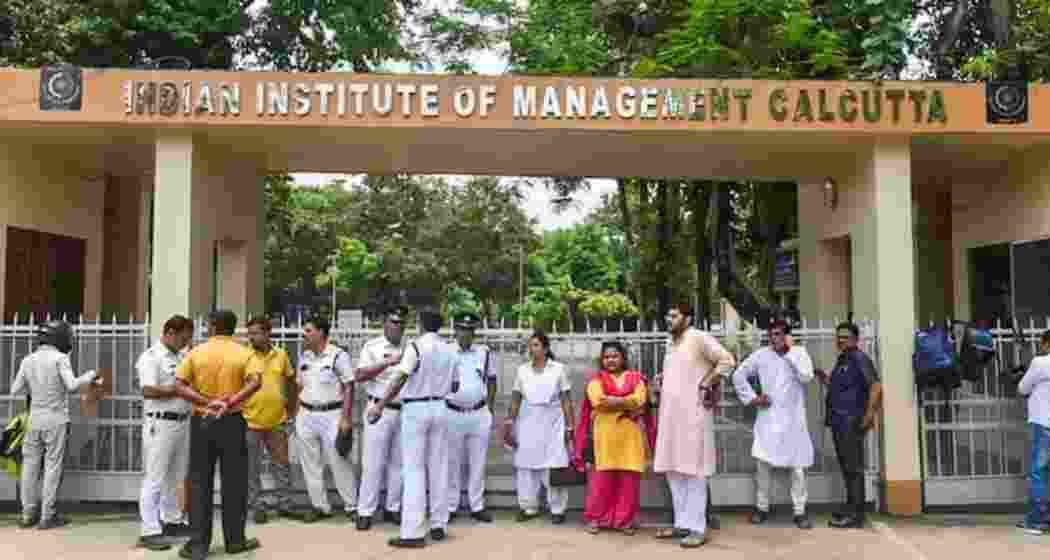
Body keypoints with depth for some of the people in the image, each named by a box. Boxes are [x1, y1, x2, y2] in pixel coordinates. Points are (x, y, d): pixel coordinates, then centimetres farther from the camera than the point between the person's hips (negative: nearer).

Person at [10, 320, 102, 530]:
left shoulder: (28, 360, 5)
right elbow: (72, 386, -21)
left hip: (34, 420, 5)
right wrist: (90, 375, -6)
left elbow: (15, 390, 9)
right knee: (52, 467, 1)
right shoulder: (59, 358, -11)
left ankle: (28, 514, 18)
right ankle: (47, 516, 4)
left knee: (30, 465, 12)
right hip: (56, 420, -5)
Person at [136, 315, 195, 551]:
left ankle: (172, 521, 28)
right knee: (155, 479, -4)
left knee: (175, 477, 17)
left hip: (183, 422, 8)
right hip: (160, 424, -8)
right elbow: (149, 391, -20)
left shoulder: (181, 356, 14)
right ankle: (150, 531, 1)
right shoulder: (150, 357, -10)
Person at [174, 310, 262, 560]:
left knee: (199, 482, 8)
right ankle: (235, 540, 15)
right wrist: (229, 403, -20)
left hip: (201, 421, 1)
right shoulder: (243, 352, -1)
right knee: (233, 481, 8)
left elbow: (179, 386, -8)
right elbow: (254, 382, -19)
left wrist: (206, 402, -14)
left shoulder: (197, 352, 2)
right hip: (232, 421, 0)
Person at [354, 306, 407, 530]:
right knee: (373, 463, -1)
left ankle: (392, 508, 21)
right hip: (380, 411, -4)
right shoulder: (372, 347, -1)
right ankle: (365, 512, 7)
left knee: (398, 463, 10)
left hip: (404, 412, 4)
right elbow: (359, 375, -15)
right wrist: (388, 363, -22)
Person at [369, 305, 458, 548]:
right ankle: (438, 525, 20)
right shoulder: (449, 350, 7)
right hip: (439, 408, 6)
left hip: (415, 409, -5)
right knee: (439, 467, 12)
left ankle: (413, 532, -5)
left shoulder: (416, 347, -11)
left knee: (415, 470, -4)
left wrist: (379, 406, -19)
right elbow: (454, 386, 14)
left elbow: (400, 380, -20)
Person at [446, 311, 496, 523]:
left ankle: (477, 506, 17)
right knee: (452, 462, 6)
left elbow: (491, 380, 14)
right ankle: (450, 507, 15)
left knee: (478, 462, 8)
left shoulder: (485, 352, 5)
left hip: (480, 414, 2)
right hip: (453, 414, -2)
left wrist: (489, 407, 8)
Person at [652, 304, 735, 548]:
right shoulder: (671, 343, 16)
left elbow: (727, 361, -14)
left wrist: (705, 384, -13)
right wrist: (661, 381, 8)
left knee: (693, 472, -4)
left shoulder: (699, 338, -9)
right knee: (673, 471, 11)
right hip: (671, 416, 8)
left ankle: (696, 528, 3)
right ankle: (682, 524, 20)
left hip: (693, 415, -8)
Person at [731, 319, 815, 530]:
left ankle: (800, 512, 13)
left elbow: (807, 377, -16)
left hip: (794, 418, 0)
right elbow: (738, 375, 8)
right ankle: (762, 507, 14)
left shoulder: (800, 352, 1)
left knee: (797, 466, 2)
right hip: (768, 418, 1)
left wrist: (790, 351, -14)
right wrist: (751, 398, -1)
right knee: (762, 462, -1)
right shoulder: (760, 355, 2)